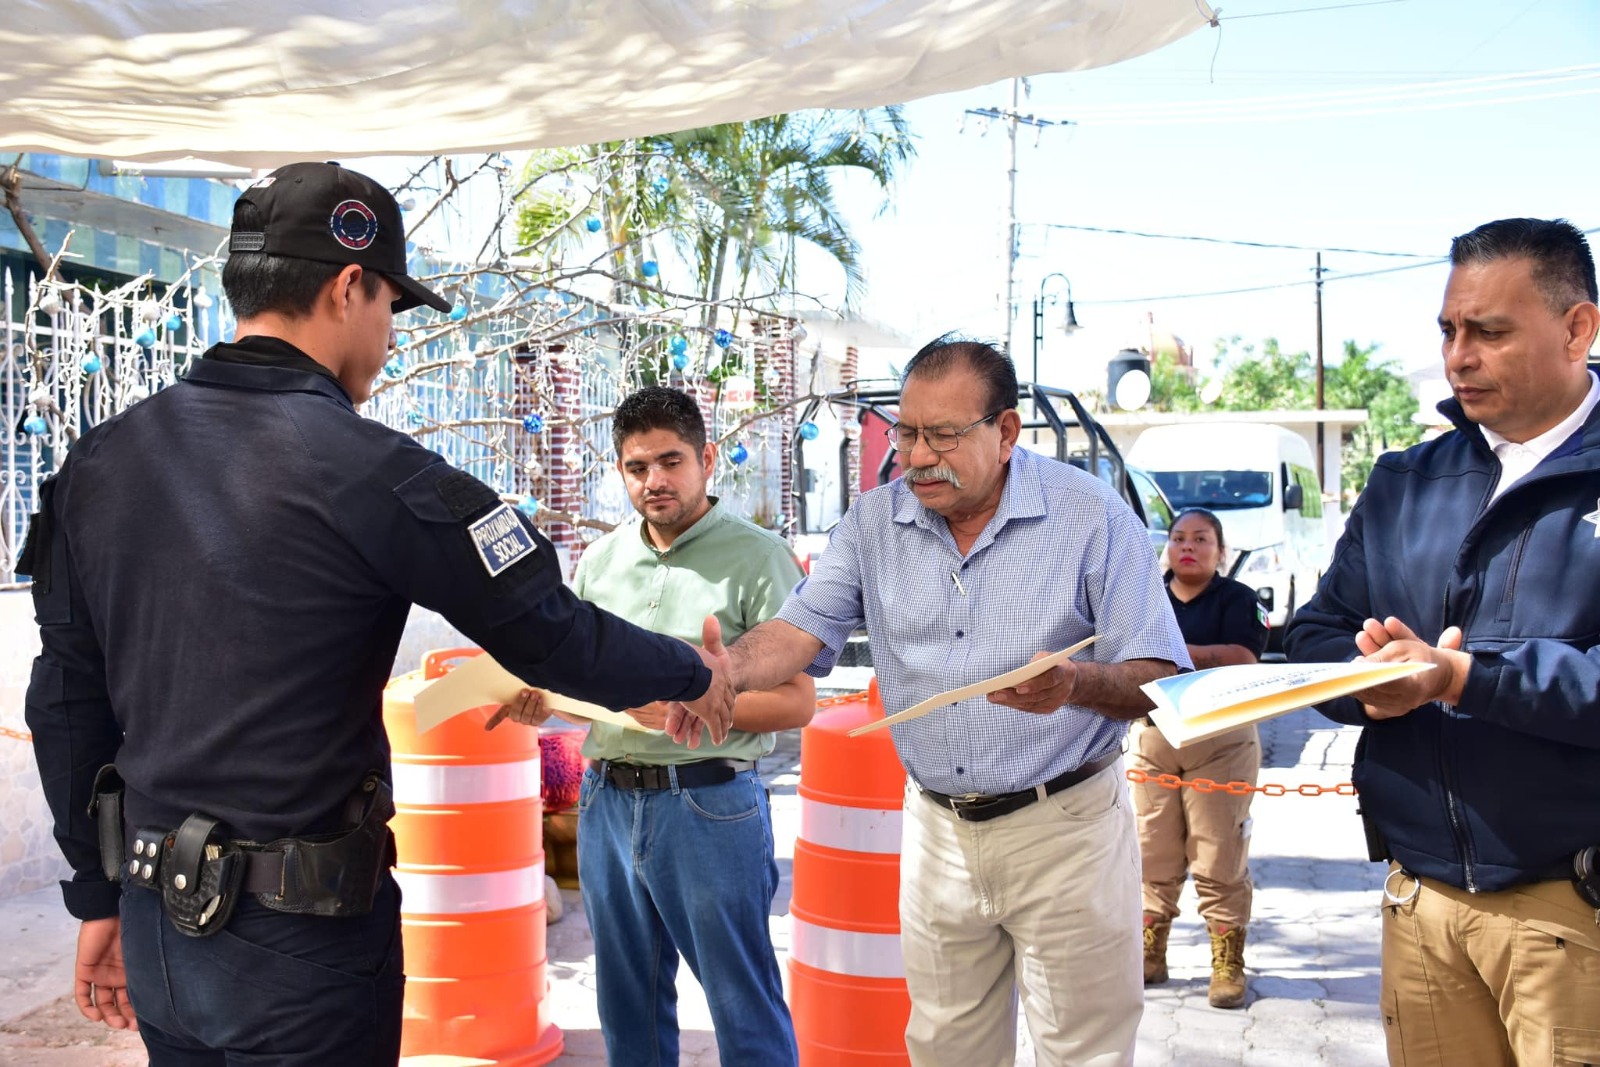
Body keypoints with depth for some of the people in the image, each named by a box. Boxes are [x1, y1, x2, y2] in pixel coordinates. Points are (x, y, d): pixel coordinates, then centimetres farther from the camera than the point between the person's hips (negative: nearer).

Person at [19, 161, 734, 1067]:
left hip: (157, 924, 6)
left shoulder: (100, 461, 2)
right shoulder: (369, 472, -18)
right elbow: (558, 639, -12)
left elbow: (67, 700, 8)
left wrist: (101, 896, 18)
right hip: (299, 947, -6)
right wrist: (693, 677, 7)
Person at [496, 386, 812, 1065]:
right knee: (627, 1008, 18)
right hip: (607, 799, 6)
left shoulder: (757, 558, -7)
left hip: (708, 801, -5)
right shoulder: (599, 562, 10)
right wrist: (541, 698, -4)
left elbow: (796, 701, -10)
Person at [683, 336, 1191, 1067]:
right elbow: (798, 632, -6)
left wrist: (1078, 685, -34)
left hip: (1064, 826, -3)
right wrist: (727, 670, -28)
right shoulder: (873, 524, 1)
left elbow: (1162, 681, -12)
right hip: (938, 833, 4)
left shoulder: (1092, 517, -11)